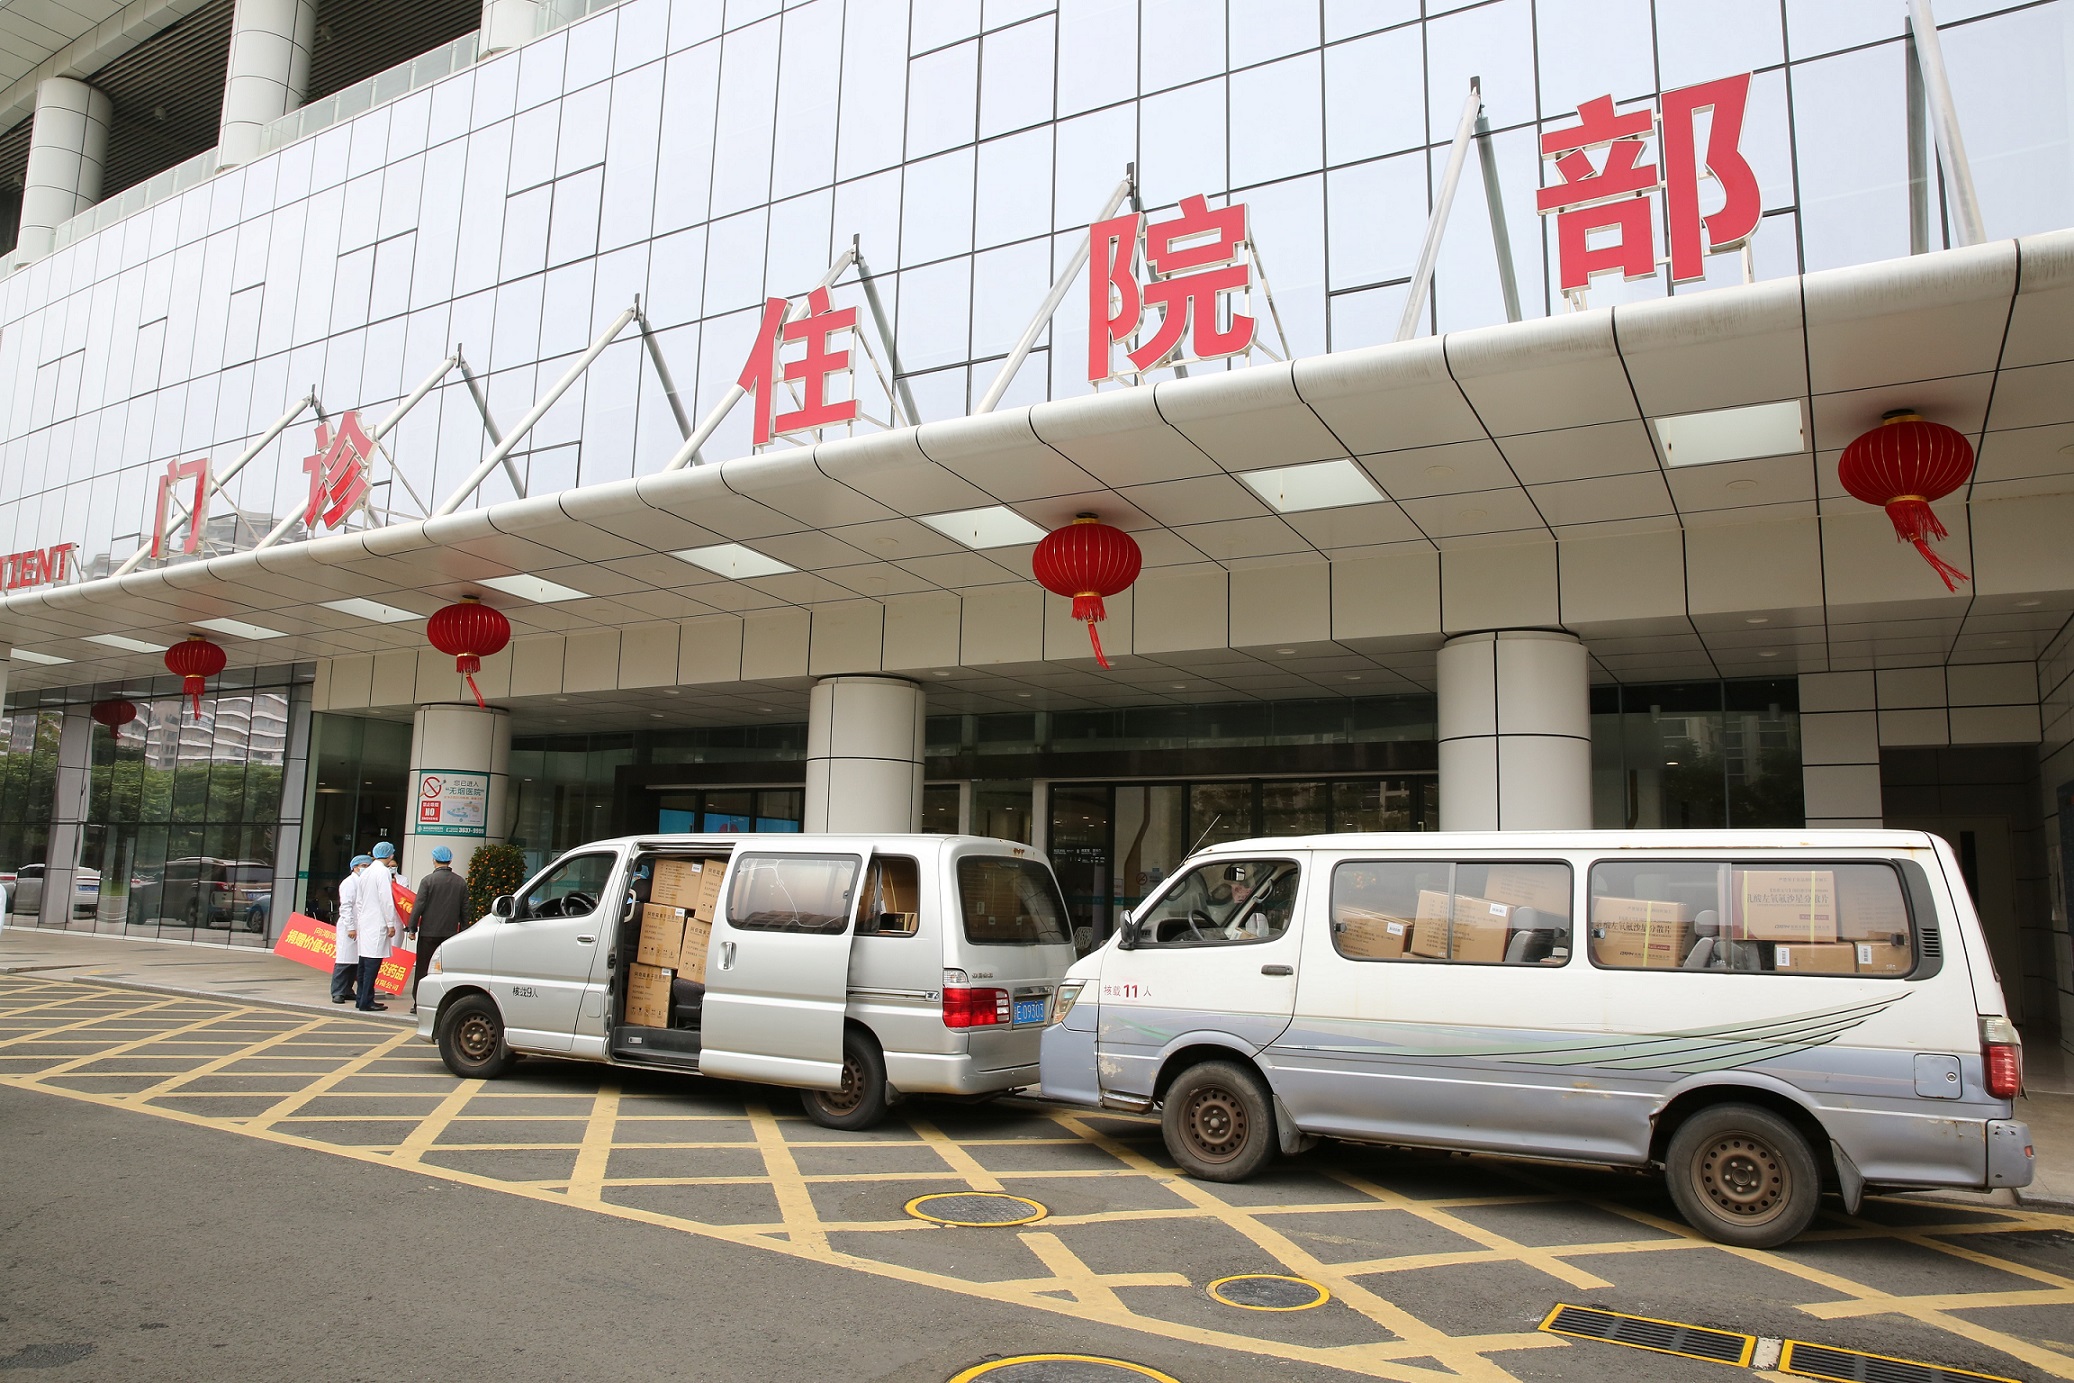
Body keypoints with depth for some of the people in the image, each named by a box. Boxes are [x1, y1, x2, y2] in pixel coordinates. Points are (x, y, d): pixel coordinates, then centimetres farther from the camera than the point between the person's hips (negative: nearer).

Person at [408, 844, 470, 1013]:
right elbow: (465, 909, 9)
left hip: (429, 932, -3)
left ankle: (419, 1004, 5)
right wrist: (463, 930, 17)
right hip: (451, 933, 3)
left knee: (423, 968, 5)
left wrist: (412, 928, 1)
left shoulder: (428, 880, -7)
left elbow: (419, 906, -8)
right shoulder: (461, 882, 5)